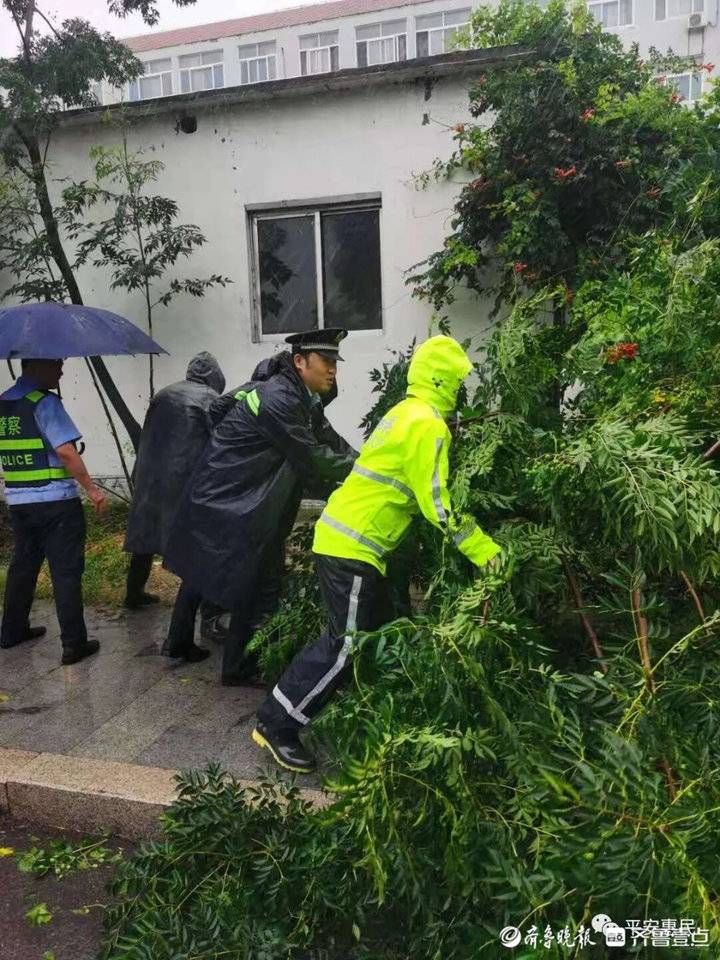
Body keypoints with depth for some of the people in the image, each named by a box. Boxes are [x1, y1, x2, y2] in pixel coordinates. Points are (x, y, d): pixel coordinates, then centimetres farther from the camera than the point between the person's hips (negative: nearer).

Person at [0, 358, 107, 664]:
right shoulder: (44, 402, -14)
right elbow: (65, 451, -21)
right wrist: (91, 489, -14)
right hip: (56, 502, -8)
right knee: (66, 572, -2)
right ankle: (74, 644, 3)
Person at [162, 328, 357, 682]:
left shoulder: (304, 399, 5)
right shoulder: (277, 399, -25)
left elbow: (334, 444, 4)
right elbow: (313, 459, -24)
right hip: (228, 503, -10)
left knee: (200, 569, 22)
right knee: (257, 582, 1)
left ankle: (179, 642, 40)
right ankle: (238, 667, 16)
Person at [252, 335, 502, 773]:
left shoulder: (408, 412, 14)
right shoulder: (427, 425, -16)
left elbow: (423, 490, 16)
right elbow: (436, 504, -20)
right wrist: (485, 551, -16)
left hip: (351, 537, 10)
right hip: (351, 546, -10)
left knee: (379, 636, 18)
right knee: (346, 645, -2)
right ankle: (276, 725, 8)